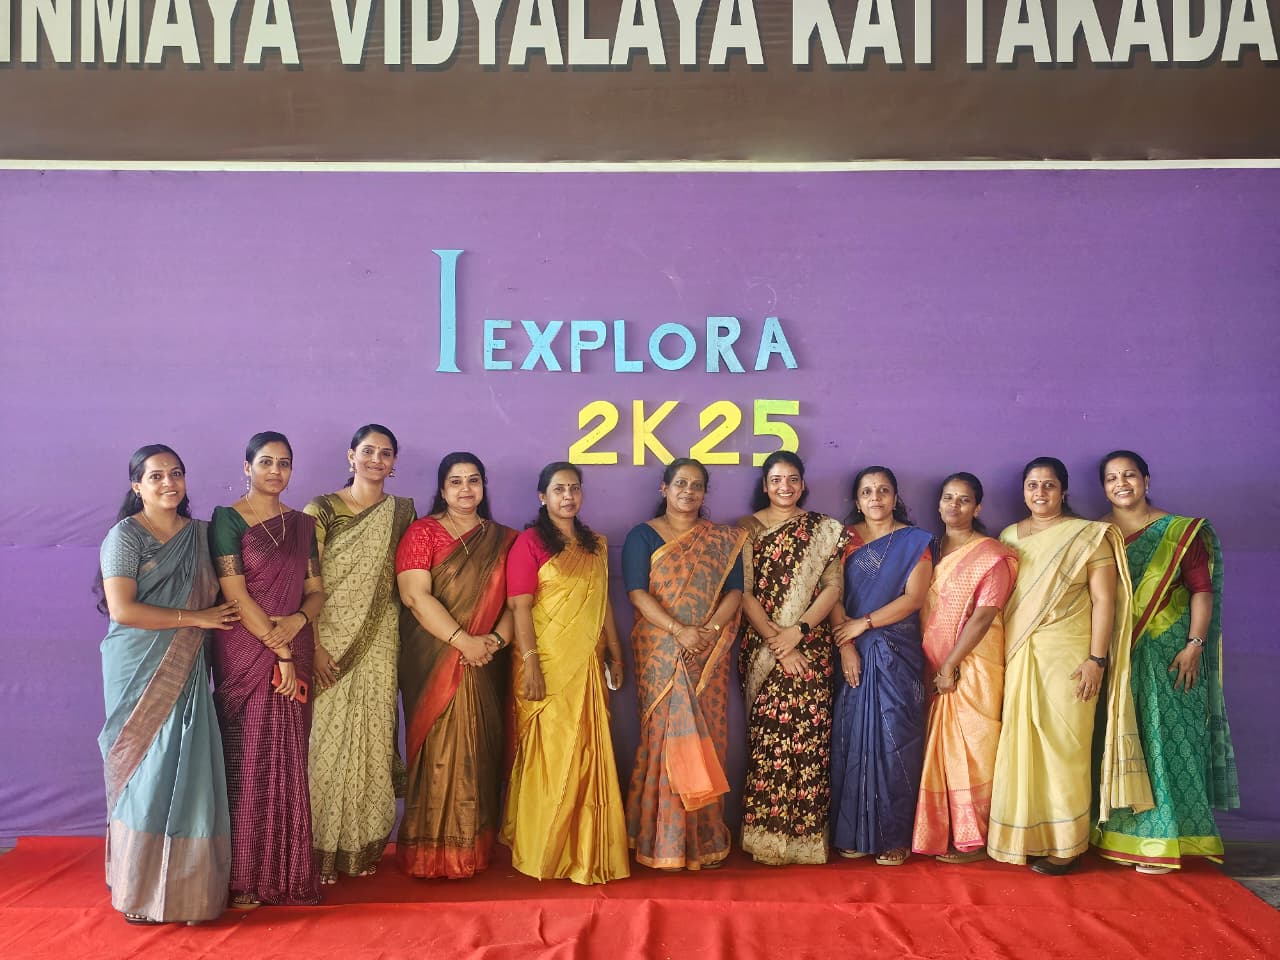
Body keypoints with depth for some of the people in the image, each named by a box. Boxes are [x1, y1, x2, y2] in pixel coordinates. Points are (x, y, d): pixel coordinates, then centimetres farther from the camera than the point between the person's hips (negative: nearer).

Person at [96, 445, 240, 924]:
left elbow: (216, 597, 18)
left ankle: (186, 882, 12)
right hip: (140, 671, -4)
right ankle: (141, 890, 11)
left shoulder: (199, 533, 11)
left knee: (189, 773, 2)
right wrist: (197, 618, -12)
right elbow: (122, 609, -15)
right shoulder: (125, 536, -6)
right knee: (147, 772, -2)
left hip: (187, 669, 5)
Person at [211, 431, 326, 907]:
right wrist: (280, 653, -12)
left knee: (288, 763, 6)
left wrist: (298, 620, -11)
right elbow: (236, 594, -11)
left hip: (295, 657, 5)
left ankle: (287, 871, 15)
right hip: (246, 657, -4)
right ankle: (243, 878, 7)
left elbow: (316, 590, 12)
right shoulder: (228, 519, -4)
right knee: (246, 761, -2)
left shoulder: (302, 524, 12)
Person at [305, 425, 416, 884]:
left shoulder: (401, 511, 9)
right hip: (330, 642, -2)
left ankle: (364, 847, 17)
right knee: (327, 738, -1)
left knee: (371, 738, 5)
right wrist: (314, 647, -12)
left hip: (378, 642, 2)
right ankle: (322, 850, 11)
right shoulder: (321, 509, 0)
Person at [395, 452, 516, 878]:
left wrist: (496, 639, -12)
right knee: (439, 751, -4)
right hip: (434, 663, -3)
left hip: (485, 665, 4)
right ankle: (433, 853, 5)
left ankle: (474, 849, 14)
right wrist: (462, 641, -16)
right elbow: (416, 595, -11)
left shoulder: (501, 539, 12)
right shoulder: (423, 532, 1)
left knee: (479, 753, 5)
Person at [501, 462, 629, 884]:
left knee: (588, 756, 8)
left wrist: (615, 654, 14)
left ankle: (585, 849, 19)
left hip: (587, 666, 6)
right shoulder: (529, 543, -5)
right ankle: (543, 852, 10)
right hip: (548, 665, -6)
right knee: (549, 755, -1)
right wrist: (531, 663, -18)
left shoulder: (596, 545, 15)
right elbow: (520, 607, -11)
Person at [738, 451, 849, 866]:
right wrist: (775, 640, -10)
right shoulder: (747, 528, 6)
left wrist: (798, 630, -11)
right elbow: (743, 592, -1)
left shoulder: (824, 529, 10)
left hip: (811, 648, 1)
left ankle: (806, 834, 5)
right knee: (768, 737, -4)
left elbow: (832, 587, 2)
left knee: (809, 737, -4)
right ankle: (765, 837, 3)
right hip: (762, 648, -1)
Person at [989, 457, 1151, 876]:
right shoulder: (1009, 537, 13)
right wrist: (1003, 657, 7)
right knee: (1020, 744, 4)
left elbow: (1104, 600, -5)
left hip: (1067, 658, -4)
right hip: (1017, 658, 4)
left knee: (1063, 746, -3)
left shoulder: (1089, 537, 0)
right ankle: (1027, 838, 14)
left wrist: (1097, 659, -12)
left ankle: (1064, 845, 6)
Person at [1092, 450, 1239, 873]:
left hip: (1166, 655, -2)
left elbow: (1202, 590, -3)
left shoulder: (1181, 533, 1)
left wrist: (1194, 645, -12)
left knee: (1165, 740, -2)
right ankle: (1116, 833, 13)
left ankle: (1159, 841, 4)